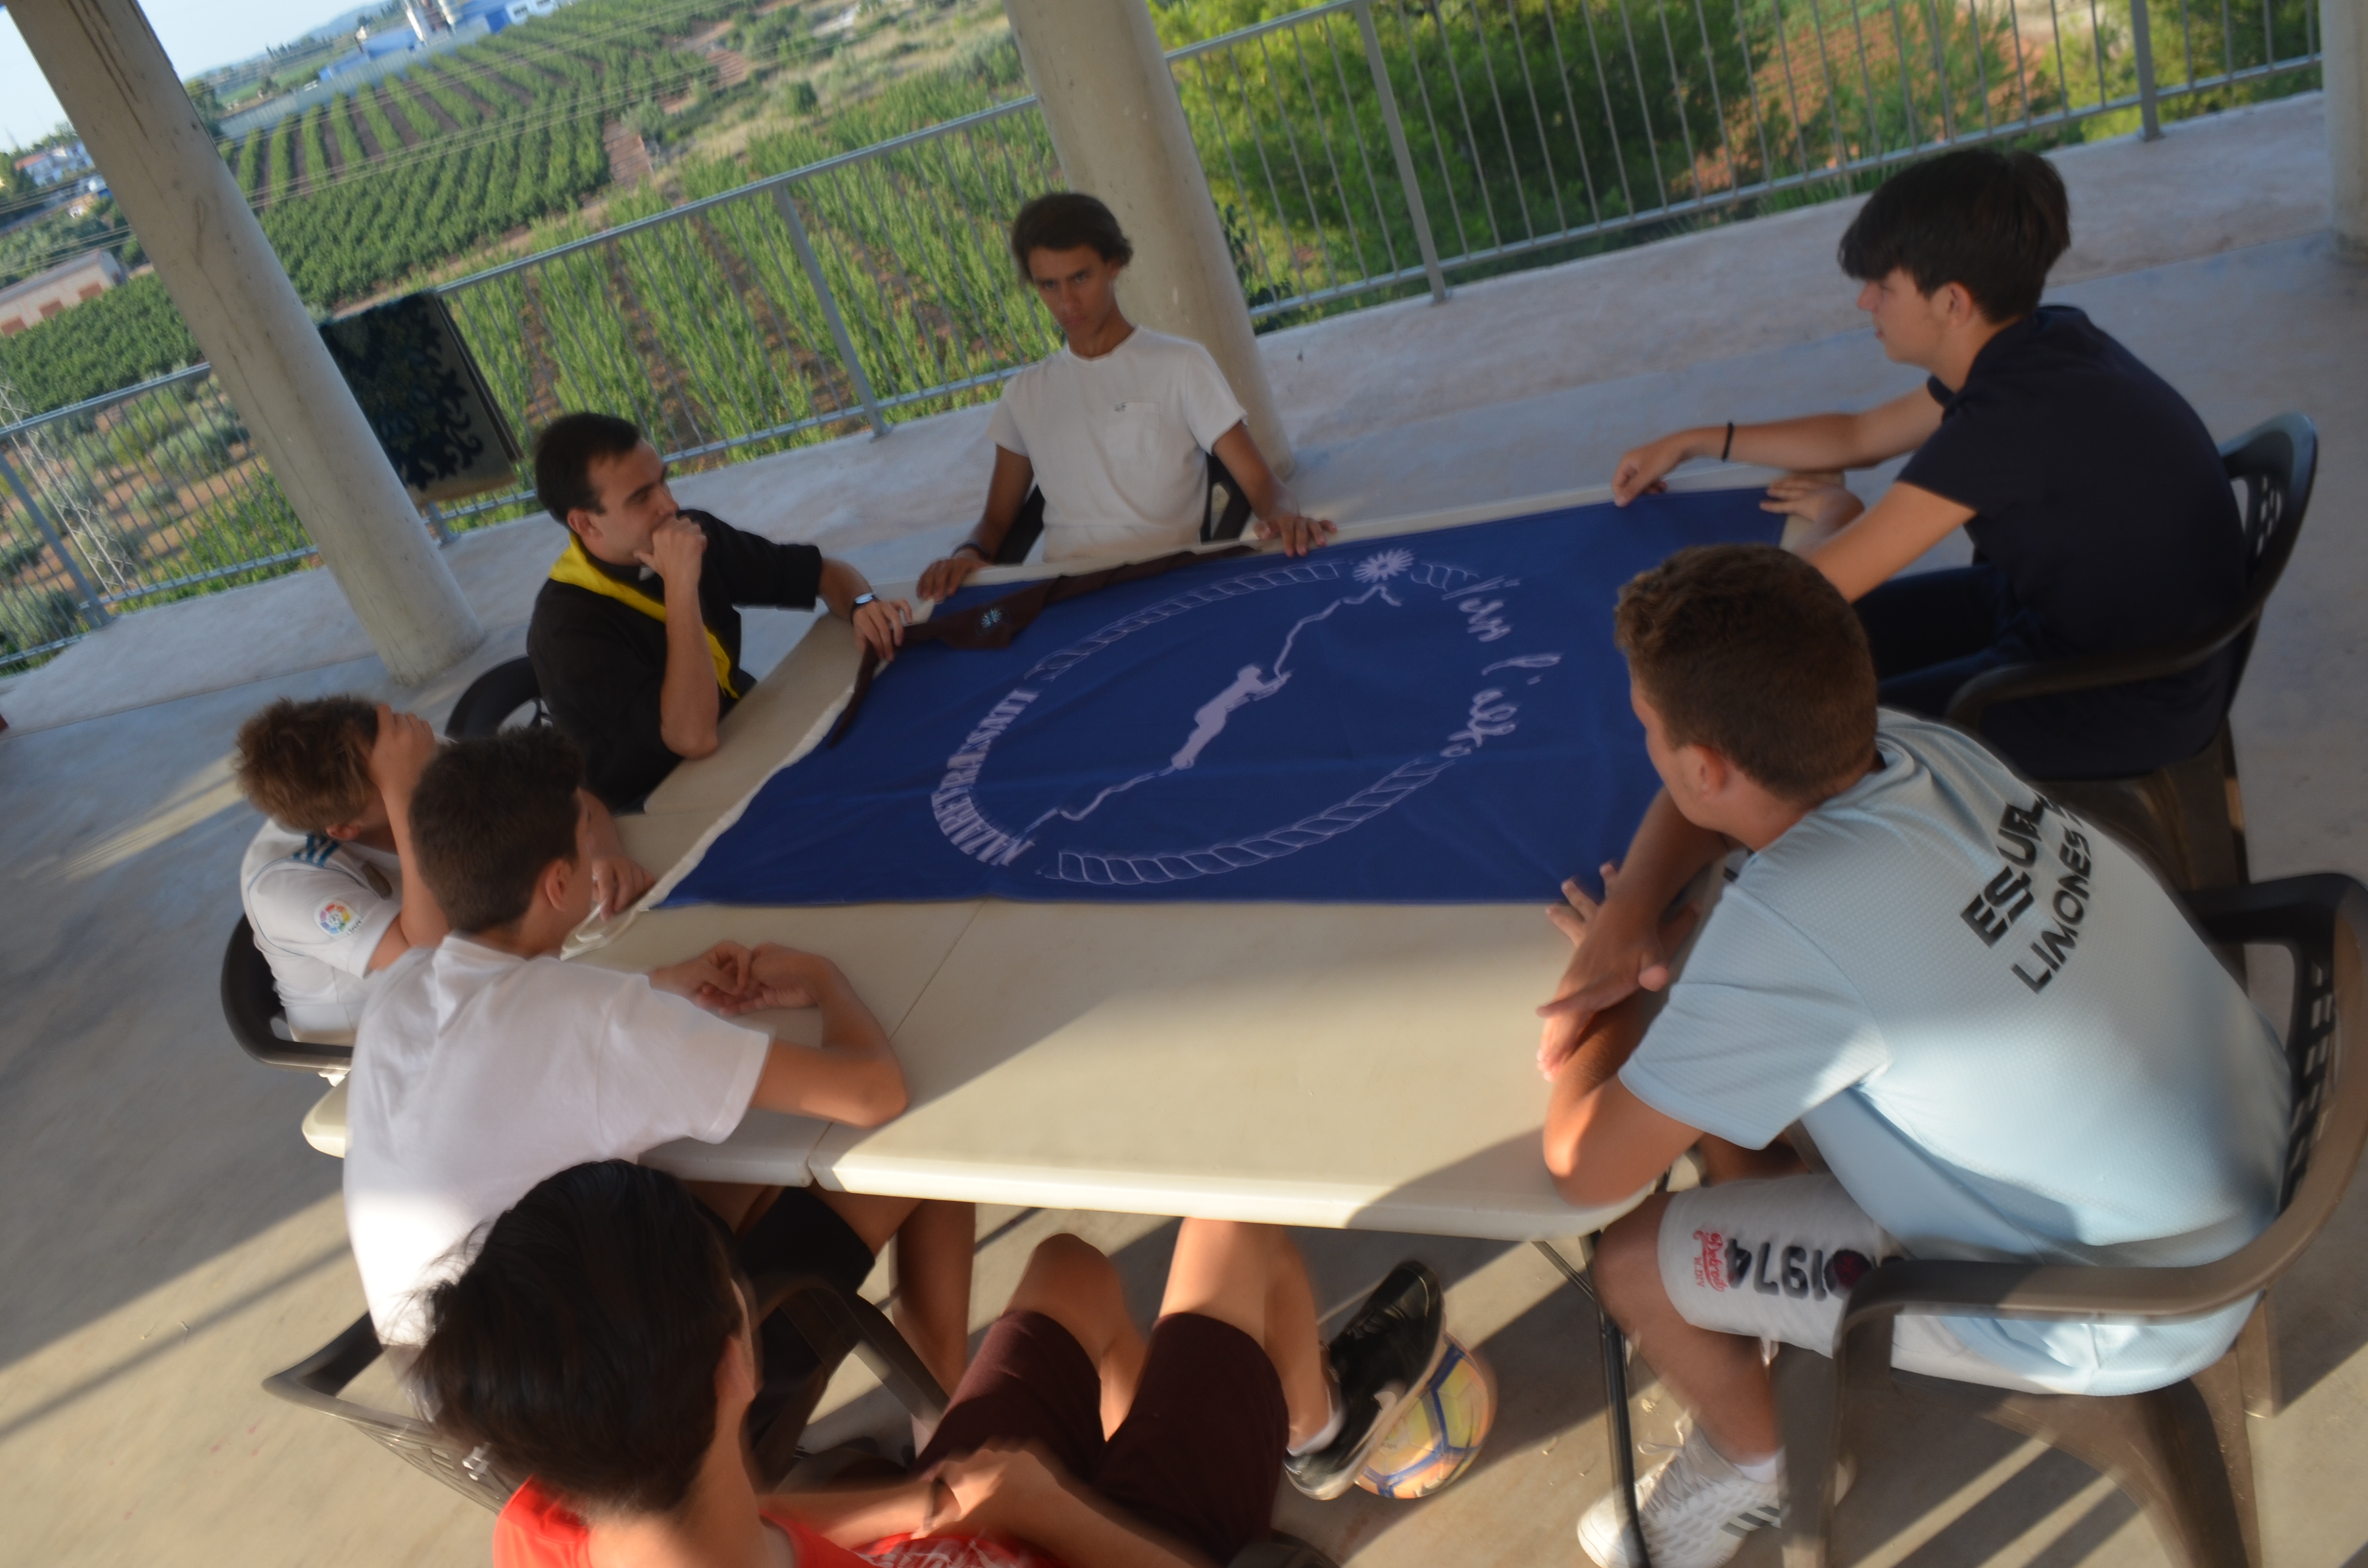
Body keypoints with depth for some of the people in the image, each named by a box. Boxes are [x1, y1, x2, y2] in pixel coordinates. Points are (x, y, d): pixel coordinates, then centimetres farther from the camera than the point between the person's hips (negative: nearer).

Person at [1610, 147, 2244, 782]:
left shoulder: (2014, 418, -33)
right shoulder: (2034, 345, -3)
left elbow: (1817, 586, -31)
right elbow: (1859, 436, 13)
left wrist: (1836, 518, -7)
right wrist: (1691, 442, 13)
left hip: (2134, 698, -9)